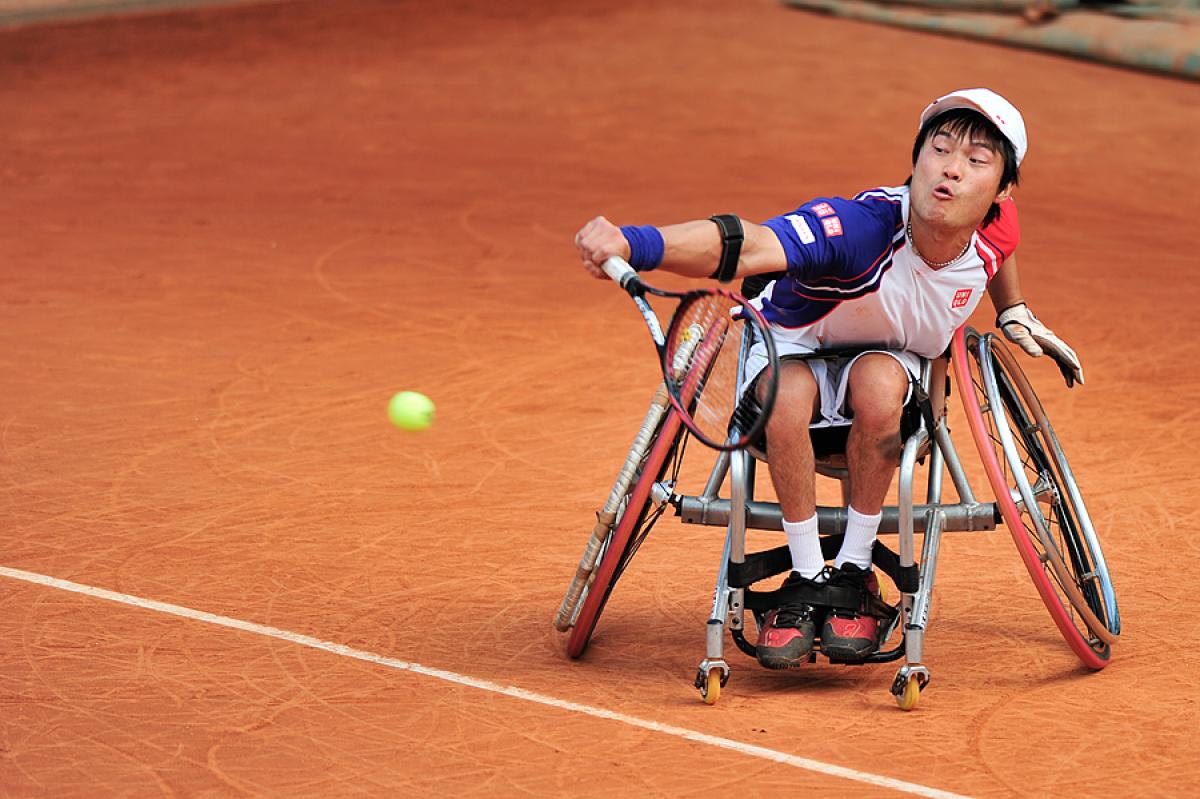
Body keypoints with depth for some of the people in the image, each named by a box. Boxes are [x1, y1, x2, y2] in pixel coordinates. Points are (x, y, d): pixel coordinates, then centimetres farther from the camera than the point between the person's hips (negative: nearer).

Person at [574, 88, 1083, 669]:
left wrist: (1015, 314, 12)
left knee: (876, 384, -35)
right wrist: (636, 244, -74)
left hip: (891, 357, 3)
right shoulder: (861, 228, -39)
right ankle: (807, 578, -18)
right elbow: (743, 247, -57)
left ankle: (854, 572, -16)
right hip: (792, 345, -3)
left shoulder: (994, 234, -21)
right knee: (788, 395, -38)